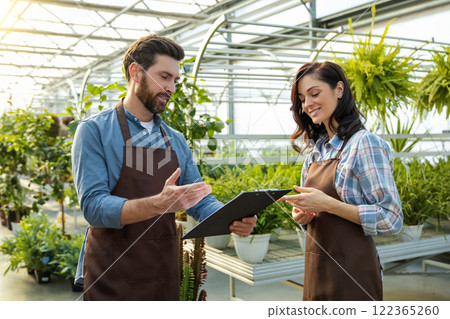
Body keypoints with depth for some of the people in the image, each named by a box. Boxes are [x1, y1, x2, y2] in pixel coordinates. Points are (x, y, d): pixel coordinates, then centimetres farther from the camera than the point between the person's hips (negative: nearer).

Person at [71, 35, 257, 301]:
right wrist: (158, 204, -33)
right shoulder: (94, 131, -9)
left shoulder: (176, 140, 9)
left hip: (165, 274, 6)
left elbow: (201, 200, 7)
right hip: (112, 279, -5)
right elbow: (93, 206, -19)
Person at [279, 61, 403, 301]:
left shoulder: (364, 143, -13)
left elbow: (391, 219, -17)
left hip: (351, 272, -7)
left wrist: (327, 204, -23)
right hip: (316, 271, 7)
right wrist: (303, 215, -4)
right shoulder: (316, 149, 9)